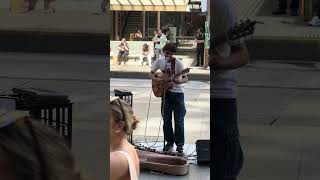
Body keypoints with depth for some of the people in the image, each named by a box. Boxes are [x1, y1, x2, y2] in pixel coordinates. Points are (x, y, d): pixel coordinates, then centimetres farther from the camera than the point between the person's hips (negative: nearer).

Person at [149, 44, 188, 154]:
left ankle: (179, 144, 3)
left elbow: (185, 79, -17)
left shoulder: (178, 63, -13)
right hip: (165, 92, 4)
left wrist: (179, 81, -39)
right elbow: (151, 74, 11)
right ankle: (169, 142, 18)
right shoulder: (160, 61, 0)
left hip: (177, 92, -4)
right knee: (166, 119, 7)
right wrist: (157, 80, -10)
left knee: (179, 120, -4)